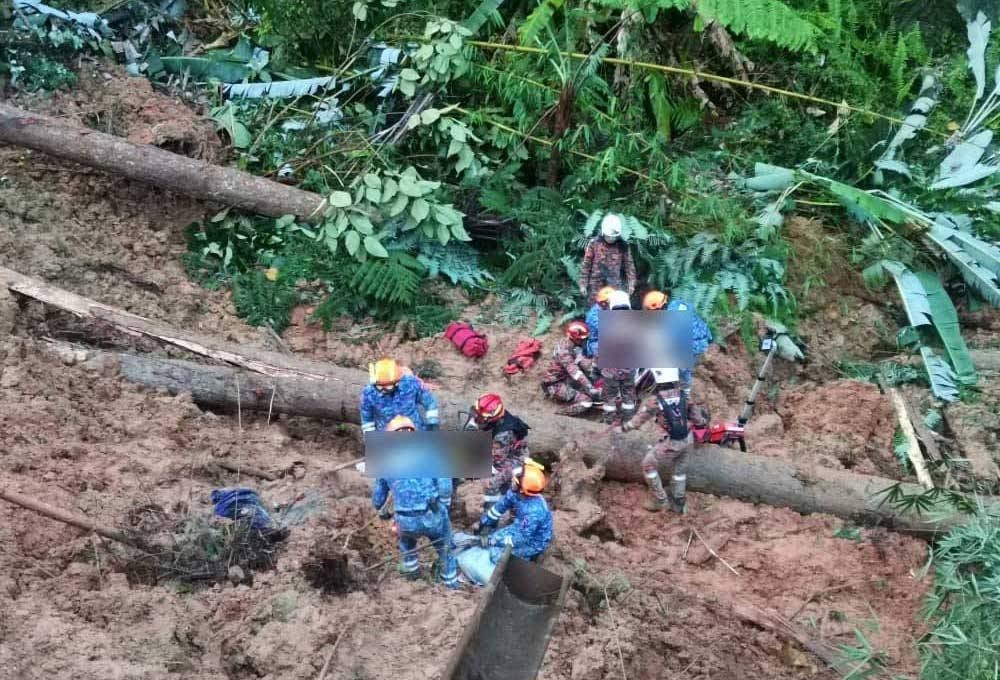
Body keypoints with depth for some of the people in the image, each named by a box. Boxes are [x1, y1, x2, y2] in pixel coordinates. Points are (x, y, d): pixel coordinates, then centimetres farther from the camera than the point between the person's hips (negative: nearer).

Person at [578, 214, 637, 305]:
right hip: (596, 287, -1)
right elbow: (586, 265, 1)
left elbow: (629, 266, 7)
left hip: (616, 288, 1)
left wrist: (631, 284, 2)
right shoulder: (594, 244, -2)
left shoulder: (623, 246, 2)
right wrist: (583, 284, 0)